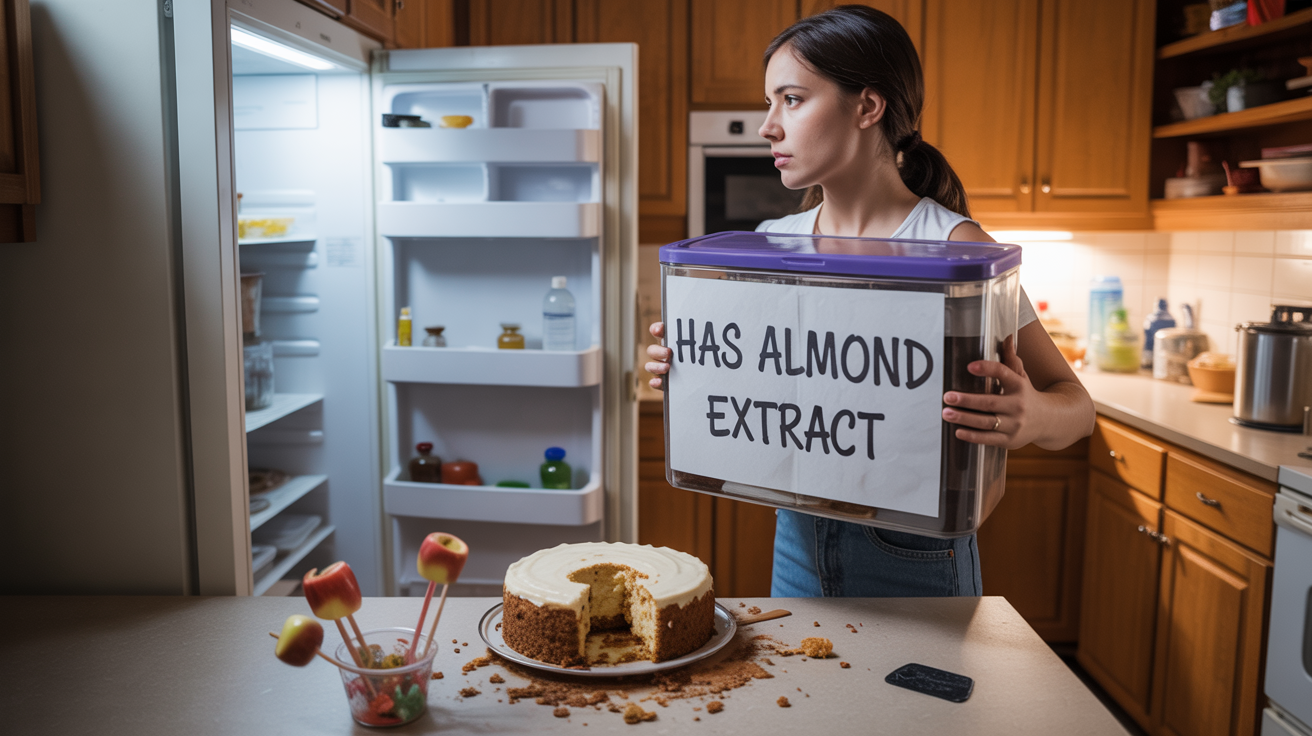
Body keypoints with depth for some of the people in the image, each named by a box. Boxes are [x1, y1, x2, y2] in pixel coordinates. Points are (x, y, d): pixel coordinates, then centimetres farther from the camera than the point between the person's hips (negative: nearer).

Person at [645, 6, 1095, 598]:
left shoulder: (952, 245, -15)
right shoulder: (772, 242, 0)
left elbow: (1076, 405, -10)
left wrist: (1032, 418, -32)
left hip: (913, 560, -4)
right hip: (797, 543, 5)